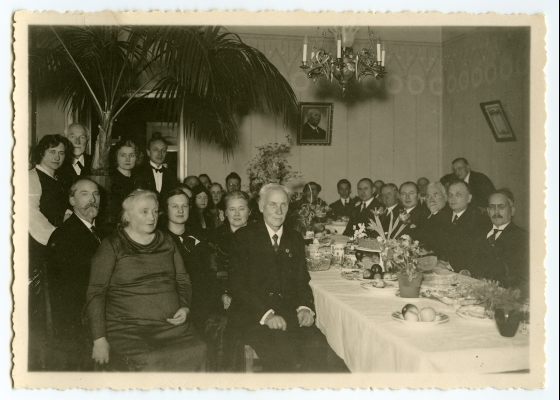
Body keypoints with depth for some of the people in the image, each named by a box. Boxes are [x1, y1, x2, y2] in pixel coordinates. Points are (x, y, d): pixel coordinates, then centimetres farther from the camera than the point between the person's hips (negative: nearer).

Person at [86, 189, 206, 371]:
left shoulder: (167, 242, 16)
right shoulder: (112, 245, 3)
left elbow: (182, 279, 23)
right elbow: (96, 293, -1)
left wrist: (185, 308, 3)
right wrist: (99, 340, -8)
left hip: (171, 325, 4)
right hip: (127, 329, -4)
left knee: (196, 354, -22)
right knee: (149, 363, -31)